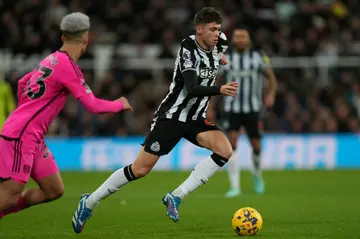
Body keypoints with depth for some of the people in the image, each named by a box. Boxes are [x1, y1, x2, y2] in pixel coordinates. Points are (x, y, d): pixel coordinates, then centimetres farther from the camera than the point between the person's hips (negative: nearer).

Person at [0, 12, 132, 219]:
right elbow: (93, 105, -14)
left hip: (33, 138, 9)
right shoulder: (68, 67, -15)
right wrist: (120, 104, 3)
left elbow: (23, 83, 27)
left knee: (54, 191, 8)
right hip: (21, 137, -9)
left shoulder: (52, 60, 12)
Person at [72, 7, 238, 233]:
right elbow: (192, 89, -33)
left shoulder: (219, 44, -1)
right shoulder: (188, 48, -20)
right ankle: (89, 202, 13)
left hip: (195, 118, 6)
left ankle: (176, 197, -17)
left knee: (225, 150, -21)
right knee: (140, 169, -7)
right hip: (172, 115, -6)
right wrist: (219, 90, -45)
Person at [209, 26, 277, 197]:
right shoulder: (226, 58, 2)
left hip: (252, 108, 0)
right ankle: (235, 186, -14)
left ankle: (257, 175, 36)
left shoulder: (258, 56, -1)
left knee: (256, 146, 4)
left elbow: (271, 76, 6)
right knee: (231, 144, -15)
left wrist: (271, 94, -11)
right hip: (231, 108, 0)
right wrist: (210, 107, 7)